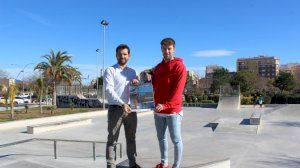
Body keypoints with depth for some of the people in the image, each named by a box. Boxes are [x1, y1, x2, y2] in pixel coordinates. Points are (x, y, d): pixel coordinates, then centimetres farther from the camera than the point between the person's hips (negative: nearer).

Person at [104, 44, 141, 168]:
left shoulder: (132, 72, 13)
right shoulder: (110, 71, -3)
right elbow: (109, 90, -15)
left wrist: (137, 83, -7)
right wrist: (122, 104, -26)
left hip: (131, 108, 5)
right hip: (115, 109, -5)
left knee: (131, 138, 15)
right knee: (112, 139, 2)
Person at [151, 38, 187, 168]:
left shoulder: (179, 66, -8)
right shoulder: (157, 68, 13)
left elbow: (177, 90, -17)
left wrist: (165, 105, -23)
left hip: (173, 110, -7)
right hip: (158, 110, 7)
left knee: (176, 139, 4)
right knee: (161, 137, 15)